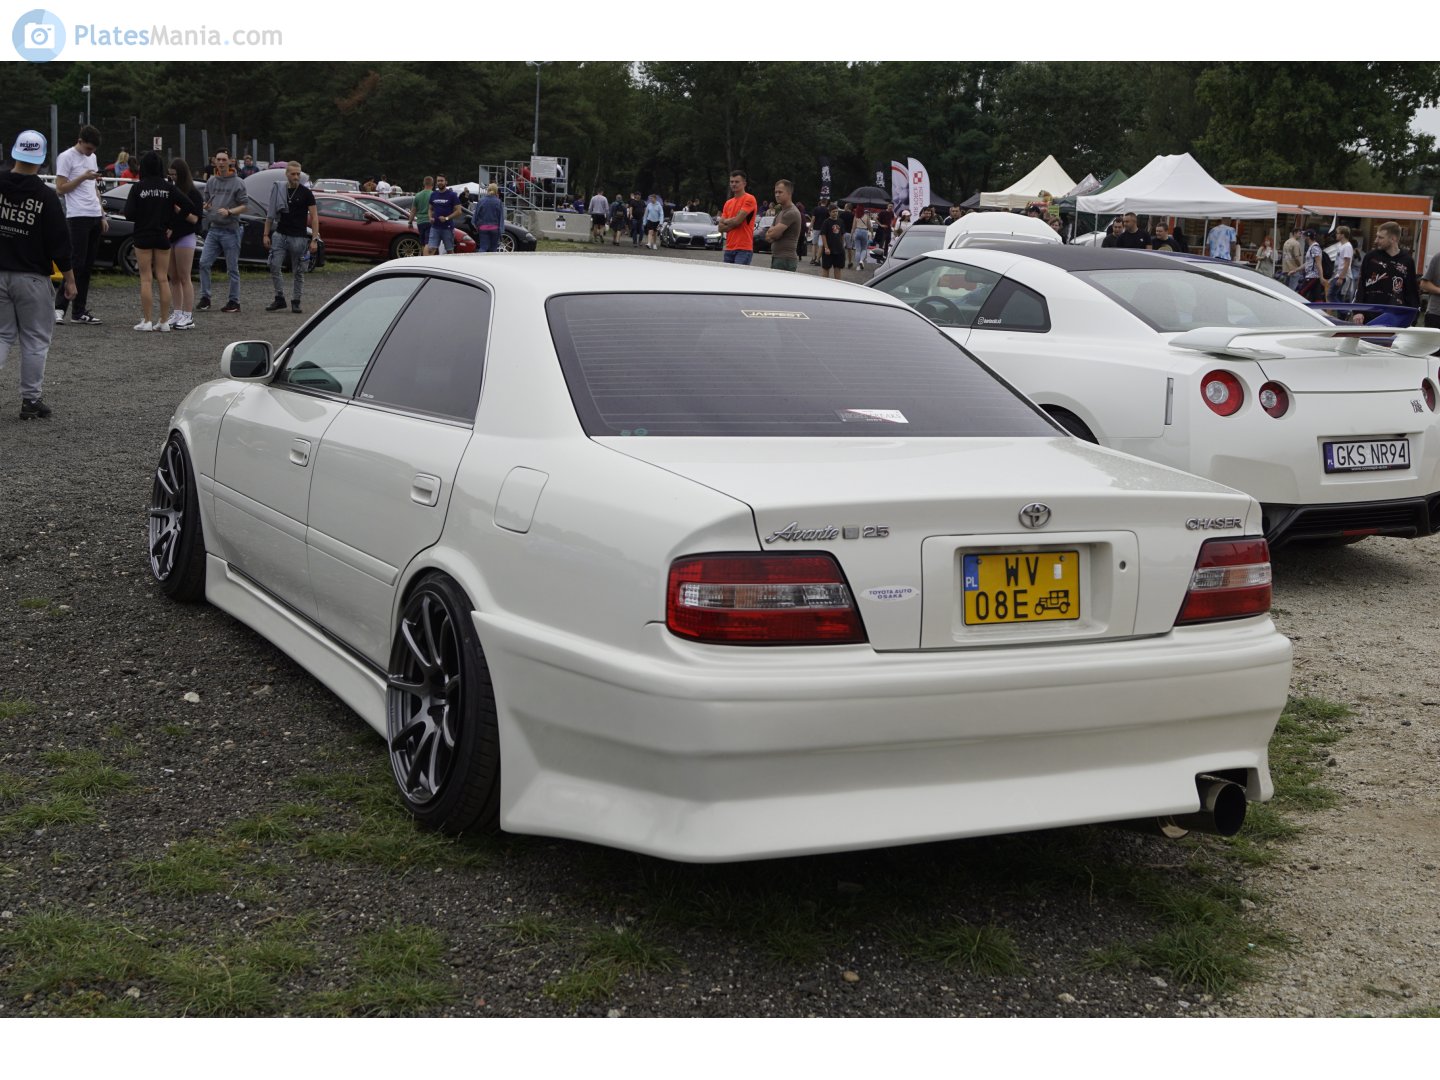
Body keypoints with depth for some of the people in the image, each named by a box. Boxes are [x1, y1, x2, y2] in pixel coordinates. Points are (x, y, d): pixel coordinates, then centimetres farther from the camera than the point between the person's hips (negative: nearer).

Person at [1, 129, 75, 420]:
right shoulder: (45, 197, -10)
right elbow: (59, 242, -8)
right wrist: (69, 278, 1)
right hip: (32, 277, -3)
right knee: (35, 340, 7)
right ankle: (31, 401, 8)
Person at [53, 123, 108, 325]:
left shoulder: (92, 158, 19)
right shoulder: (66, 157, -4)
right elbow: (60, 189, -9)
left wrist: (103, 215, 21)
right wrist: (83, 177, -14)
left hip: (95, 217, 7)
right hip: (78, 217, -7)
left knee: (87, 266, 6)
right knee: (77, 263, -12)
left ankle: (79, 311, 9)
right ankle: (59, 306, -9)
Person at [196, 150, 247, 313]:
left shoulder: (238, 183, -1)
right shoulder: (211, 181, 13)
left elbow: (244, 206, -4)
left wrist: (229, 212, -20)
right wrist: (207, 206, -1)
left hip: (230, 230, -4)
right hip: (213, 229, 5)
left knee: (232, 268, 0)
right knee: (204, 263, -4)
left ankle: (234, 301, 6)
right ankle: (205, 298, 3)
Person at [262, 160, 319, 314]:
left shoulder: (306, 193, -1)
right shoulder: (278, 190, 7)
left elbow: (314, 217, -2)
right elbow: (271, 213, 14)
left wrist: (314, 239, -9)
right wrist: (266, 234, 7)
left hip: (299, 237, -2)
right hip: (280, 235, 2)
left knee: (298, 272, 2)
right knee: (274, 266, -7)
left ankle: (295, 301, 12)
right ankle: (279, 298, 5)